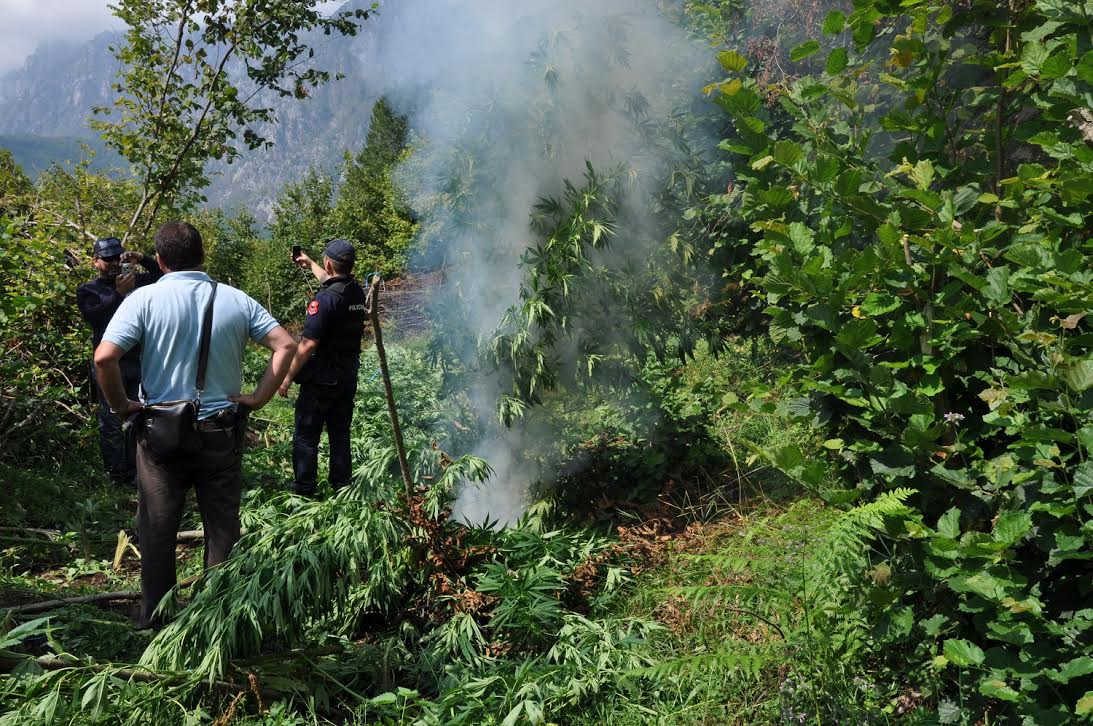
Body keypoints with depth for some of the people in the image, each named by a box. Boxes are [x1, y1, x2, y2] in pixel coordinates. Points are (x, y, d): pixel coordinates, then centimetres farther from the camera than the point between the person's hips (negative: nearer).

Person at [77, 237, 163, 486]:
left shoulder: (136, 280, 16)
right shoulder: (87, 290, 8)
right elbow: (95, 317, -10)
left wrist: (142, 259, -5)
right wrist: (119, 293, -20)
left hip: (140, 360, 3)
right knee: (112, 421, -3)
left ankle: (134, 472, 12)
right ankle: (116, 475, 1)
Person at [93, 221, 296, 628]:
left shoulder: (145, 299, -8)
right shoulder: (235, 300, 0)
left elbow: (104, 357, -19)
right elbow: (286, 345, -5)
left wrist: (121, 405, -5)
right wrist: (259, 398, -2)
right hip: (221, 431, 2)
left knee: (157, 530, 12)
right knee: (223, 528, 12)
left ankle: (153, 618, 22)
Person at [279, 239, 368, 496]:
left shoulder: (325, 298, -21)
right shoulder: (357, 292, 2)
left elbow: (308, 344, -23)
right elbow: (331, 282, 27)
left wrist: (288, 376, -14)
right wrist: (310, 264, 41)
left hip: (322, 378, -7)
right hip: (349, 376, 7)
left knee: (305, 436, 5)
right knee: (340, 434, 15)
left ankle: (303, 489, 11)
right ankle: (341, 487, 22)